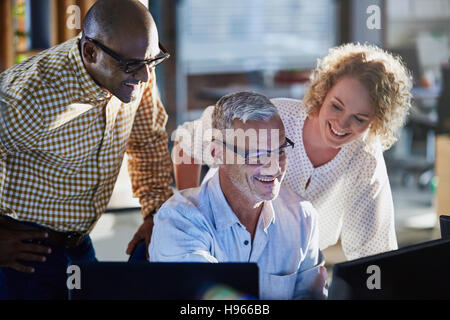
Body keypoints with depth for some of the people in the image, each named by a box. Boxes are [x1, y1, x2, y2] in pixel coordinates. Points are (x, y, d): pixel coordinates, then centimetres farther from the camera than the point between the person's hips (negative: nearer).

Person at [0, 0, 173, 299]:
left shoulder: (137, 74, -7)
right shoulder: (34, 97, -31)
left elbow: (149, 139, 12)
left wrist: (156, 212, 5)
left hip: (78, 241, 7)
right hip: (25, 250, -7)